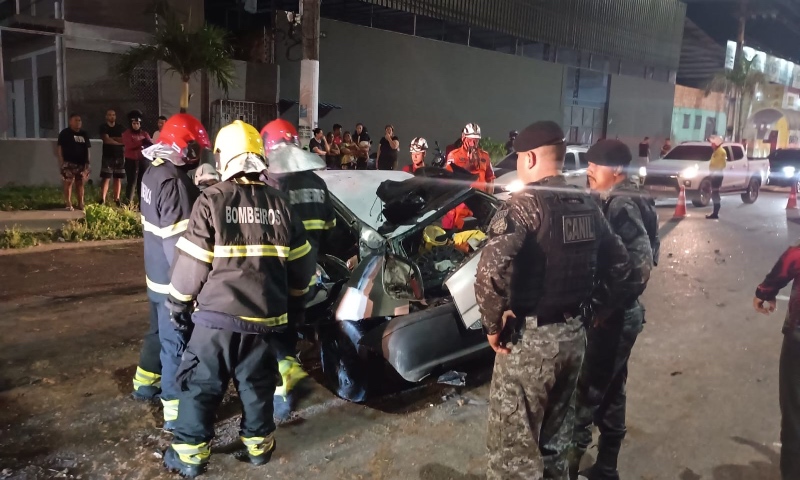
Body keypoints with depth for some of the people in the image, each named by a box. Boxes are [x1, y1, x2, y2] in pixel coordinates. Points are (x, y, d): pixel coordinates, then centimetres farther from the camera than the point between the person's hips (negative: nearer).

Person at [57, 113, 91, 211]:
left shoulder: (84, 134, 15)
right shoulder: (64, 133, 0)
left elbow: (87, 149, 16)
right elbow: (59, 148, -4)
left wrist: (88, 162, 9)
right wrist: (61, 162, -12)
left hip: (81, 163, 5)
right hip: (69, 163, -5)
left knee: (80, 183, 8)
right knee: (68, 183, -6)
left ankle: (81, 204, 13)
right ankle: (68, 205, -3)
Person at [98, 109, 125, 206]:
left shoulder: (121, 128, 13)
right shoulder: (103, 127, 3)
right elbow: (106, 140, -11)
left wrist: (112, 138, -9)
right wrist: (119, 141, -6)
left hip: (119, 156, 3)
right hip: (108, 156, -3)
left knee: (118, 178, 3)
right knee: (105, 178, -8)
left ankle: (117, 200, 7)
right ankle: (102, 200, -11)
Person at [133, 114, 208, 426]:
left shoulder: (153, 173, 7)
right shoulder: (174, 182, -24)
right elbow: (177, 241, -26)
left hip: (157, 273, 10)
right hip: (173, 278, -9)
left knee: (159, 331, 26)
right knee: (177, 343, 1)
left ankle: (144, 383, 44)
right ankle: (175, 411, 11)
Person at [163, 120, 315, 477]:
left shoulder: (211, 201, -9)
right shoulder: (279, 203, 3)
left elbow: (191, 262, -9)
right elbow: (300, 262, 9)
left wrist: (179, 303, 5)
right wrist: (293, 299, 23)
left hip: (216, 313, -3)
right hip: (265, 313, 4)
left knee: (201, 383, 10)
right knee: (257, 382, 17)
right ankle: (258, 444, 29)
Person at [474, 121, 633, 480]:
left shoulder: (525, 203, -17)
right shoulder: (587, 205, 8)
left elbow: (490, 271, -30)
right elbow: (619, 264, 15)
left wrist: (493, 324, -16)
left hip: (529, 337, -8)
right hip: (574, 333, 8)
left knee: (513, 443, 5)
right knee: (554, 434, 25)